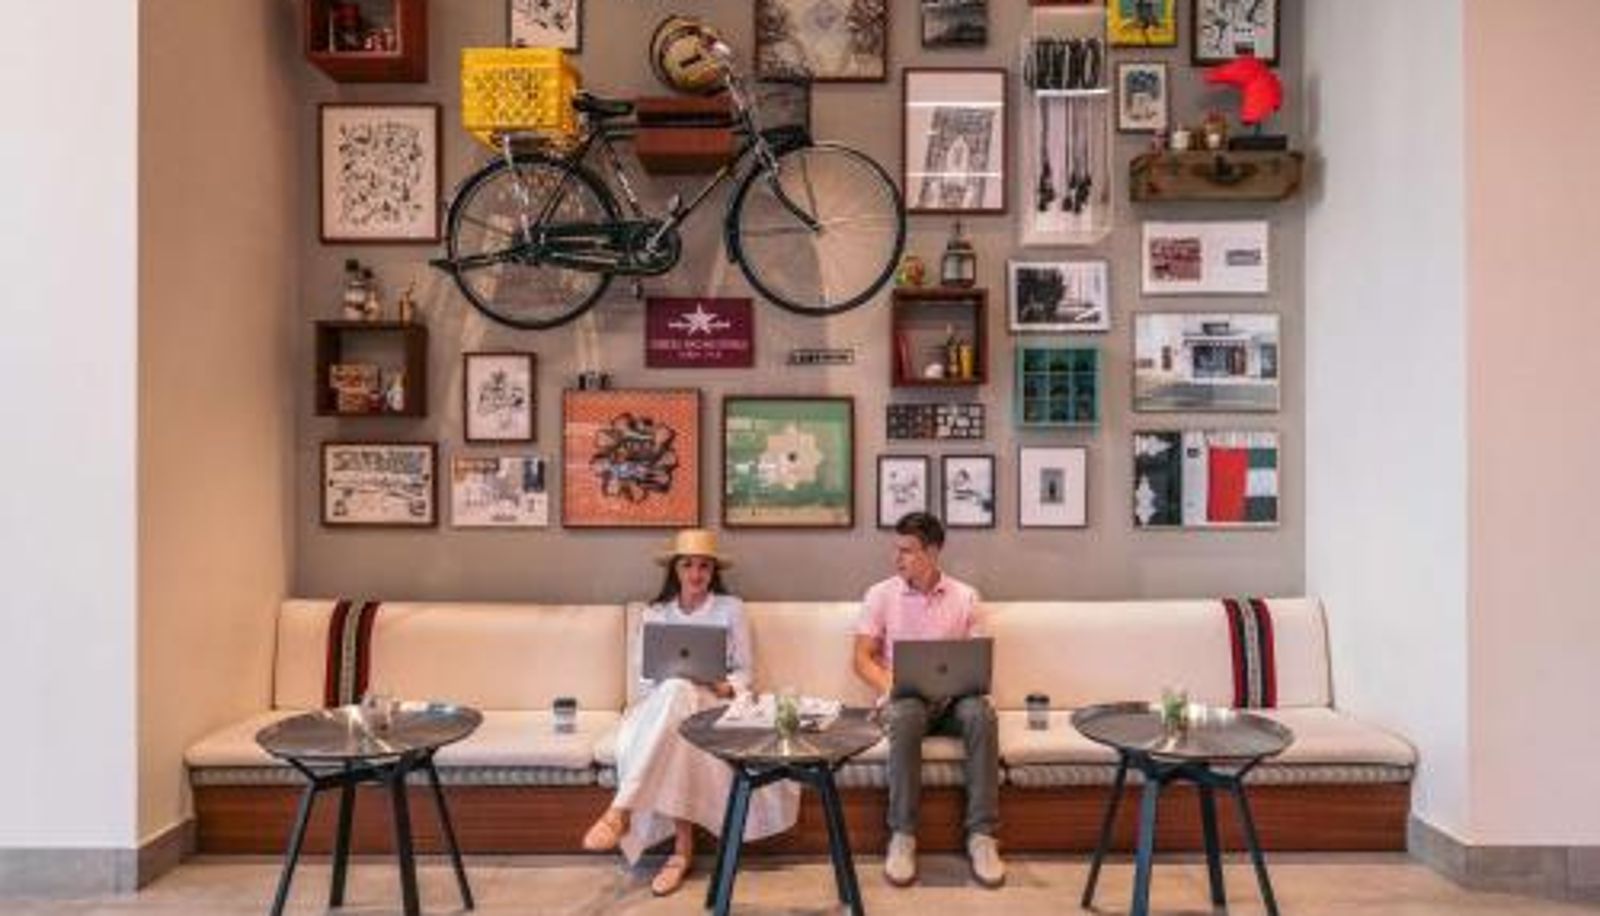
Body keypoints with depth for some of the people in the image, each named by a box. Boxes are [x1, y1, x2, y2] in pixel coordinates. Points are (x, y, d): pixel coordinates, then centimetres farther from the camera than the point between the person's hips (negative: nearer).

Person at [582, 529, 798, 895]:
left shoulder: (731, 609, 10)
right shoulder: (655, 613, 15)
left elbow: (743, 671, 8)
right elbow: (642, 673, 10)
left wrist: (726, 688, -14)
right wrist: (660, 684, -13)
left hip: (713, 704, -1)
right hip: (661, 703, 2)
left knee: (678, 691, -40)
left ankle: (620, 811, -45)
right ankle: (682, 848, -42)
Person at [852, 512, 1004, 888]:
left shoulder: (964, 596, 7)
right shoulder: (880, 595, 5)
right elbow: (863, 658, 2)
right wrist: (890, 686, -16)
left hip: (952, 696, 1)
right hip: (903, 696, -1)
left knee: (981, 713, -34)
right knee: (905, 716, -38)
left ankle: (981, 834, -26)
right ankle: (902, 834, -27)